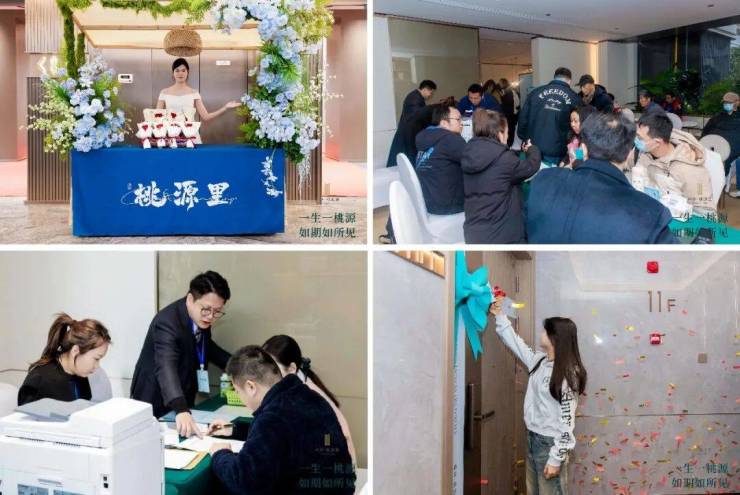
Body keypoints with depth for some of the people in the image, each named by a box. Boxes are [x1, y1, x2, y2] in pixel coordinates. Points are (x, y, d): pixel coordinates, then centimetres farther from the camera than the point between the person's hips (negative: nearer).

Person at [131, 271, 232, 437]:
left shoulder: (201, 319, -5)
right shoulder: (167, 322, -29)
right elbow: (166, 367, -44)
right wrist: (181, 411, -57)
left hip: (182, 401, 7)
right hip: (156, 404, -7)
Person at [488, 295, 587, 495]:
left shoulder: (567, 374, -19)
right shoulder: (539, 361, 5)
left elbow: (567, 420, -19)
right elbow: (516, 343, 22)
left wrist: (556, 458, -21)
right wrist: (499, 315, 22)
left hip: (550, 443, -8)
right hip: (533, 439, 8)